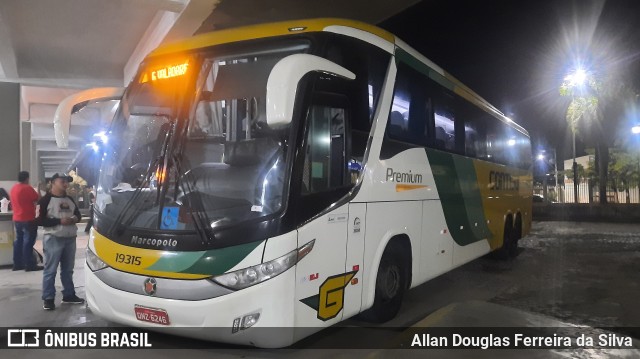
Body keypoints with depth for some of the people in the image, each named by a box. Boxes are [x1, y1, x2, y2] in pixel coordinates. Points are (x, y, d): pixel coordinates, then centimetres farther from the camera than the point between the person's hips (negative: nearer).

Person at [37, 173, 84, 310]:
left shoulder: (69, 199, 14)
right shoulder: (46, 200, -7)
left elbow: (78, 214, 19)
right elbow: (40, 220, -14)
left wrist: (74, 218, -4)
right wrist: (59, 221, -20)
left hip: (70, 238, 7)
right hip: (53, 239, -6)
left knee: (68, 269, 15)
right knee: (50, 270, -2)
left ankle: (69, 295, 24)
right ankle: (48, 299, 5)